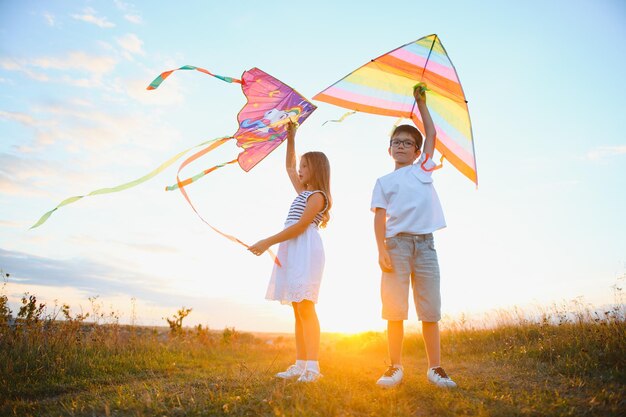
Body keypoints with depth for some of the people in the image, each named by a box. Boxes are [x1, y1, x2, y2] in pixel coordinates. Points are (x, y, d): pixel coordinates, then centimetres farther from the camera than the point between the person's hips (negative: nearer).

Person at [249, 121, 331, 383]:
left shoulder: (317, 195, -4)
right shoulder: (303, 191, 23)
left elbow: (300, 226, -14)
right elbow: (289, 167, 38)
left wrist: (267, 242, -15)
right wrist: (290, 138, 33)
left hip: (306, 249, -9)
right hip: (291, 250, 9)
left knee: (305, 306, -16)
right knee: (297, 309, 6)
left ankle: (312, 366, -16)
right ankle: (300, 365, 8)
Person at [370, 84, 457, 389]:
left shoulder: (423, 170, 18)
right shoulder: (384, 181, 13)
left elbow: (431, 134, 20)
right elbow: (379, 216, 3)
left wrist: (421, 103, 27)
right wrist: (381, 249, -9)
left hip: (425, 242, 2)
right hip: (396, 242, -1)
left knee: (430, 309, 2)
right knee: (394, 308, -2)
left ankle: (435, 368, 9)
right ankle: (395, 367, 6)